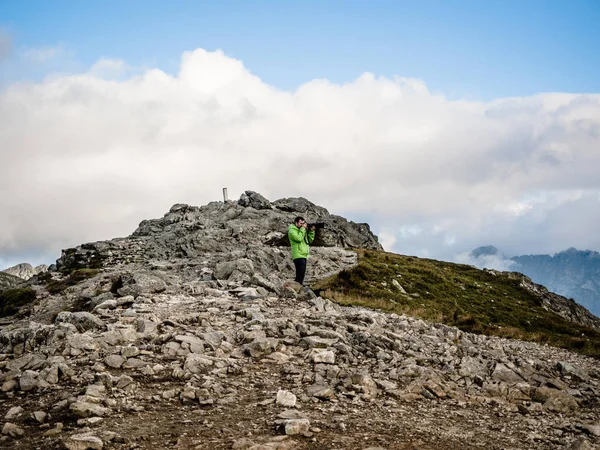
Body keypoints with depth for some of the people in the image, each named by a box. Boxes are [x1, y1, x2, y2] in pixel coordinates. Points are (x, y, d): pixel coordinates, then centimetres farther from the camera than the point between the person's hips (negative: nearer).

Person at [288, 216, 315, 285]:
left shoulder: (303, 230, 20)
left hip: (304, 255, 9)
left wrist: (311, 231, 5)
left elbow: (310, 240, 18)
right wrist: (302, 228, -14)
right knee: (300, 274, -17)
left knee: (302, 274, 12)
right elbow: (299, 238, -22)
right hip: (298, 256, -9)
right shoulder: (292, 230, -5)